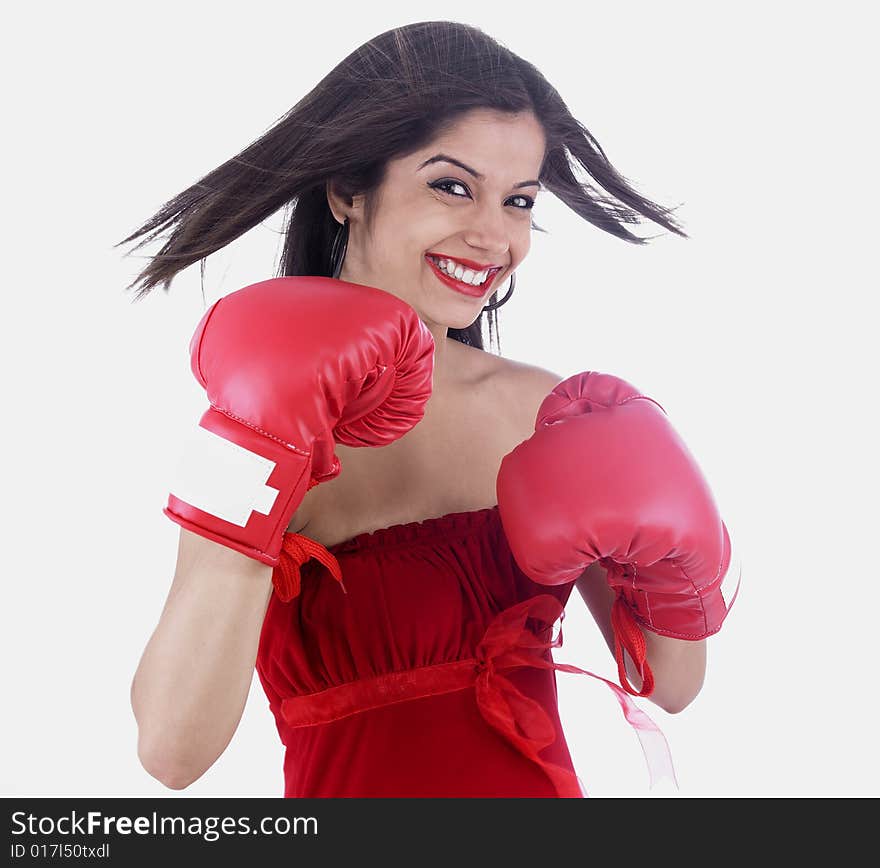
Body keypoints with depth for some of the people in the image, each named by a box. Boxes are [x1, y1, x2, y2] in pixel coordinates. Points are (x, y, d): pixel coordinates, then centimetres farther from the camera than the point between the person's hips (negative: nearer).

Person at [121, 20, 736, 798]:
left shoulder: (539, 404, -9)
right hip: (348, 786, -3)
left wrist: (673, 562, -21)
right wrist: (255, 454, -32)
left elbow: (668, 687, -2)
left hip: (545, 782, 3)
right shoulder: (241, 418, -17)